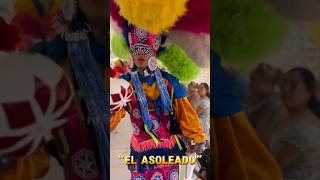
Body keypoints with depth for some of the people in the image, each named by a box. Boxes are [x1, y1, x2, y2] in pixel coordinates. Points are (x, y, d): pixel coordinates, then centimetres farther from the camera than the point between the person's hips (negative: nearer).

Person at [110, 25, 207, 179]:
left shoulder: (168, 81, -3)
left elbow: (185, 112, 2)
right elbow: (113, 119, -11)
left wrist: (197, 137, 0)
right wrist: (112, 110, -33)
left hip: (169, 149, 1)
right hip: (142, 152, 0)